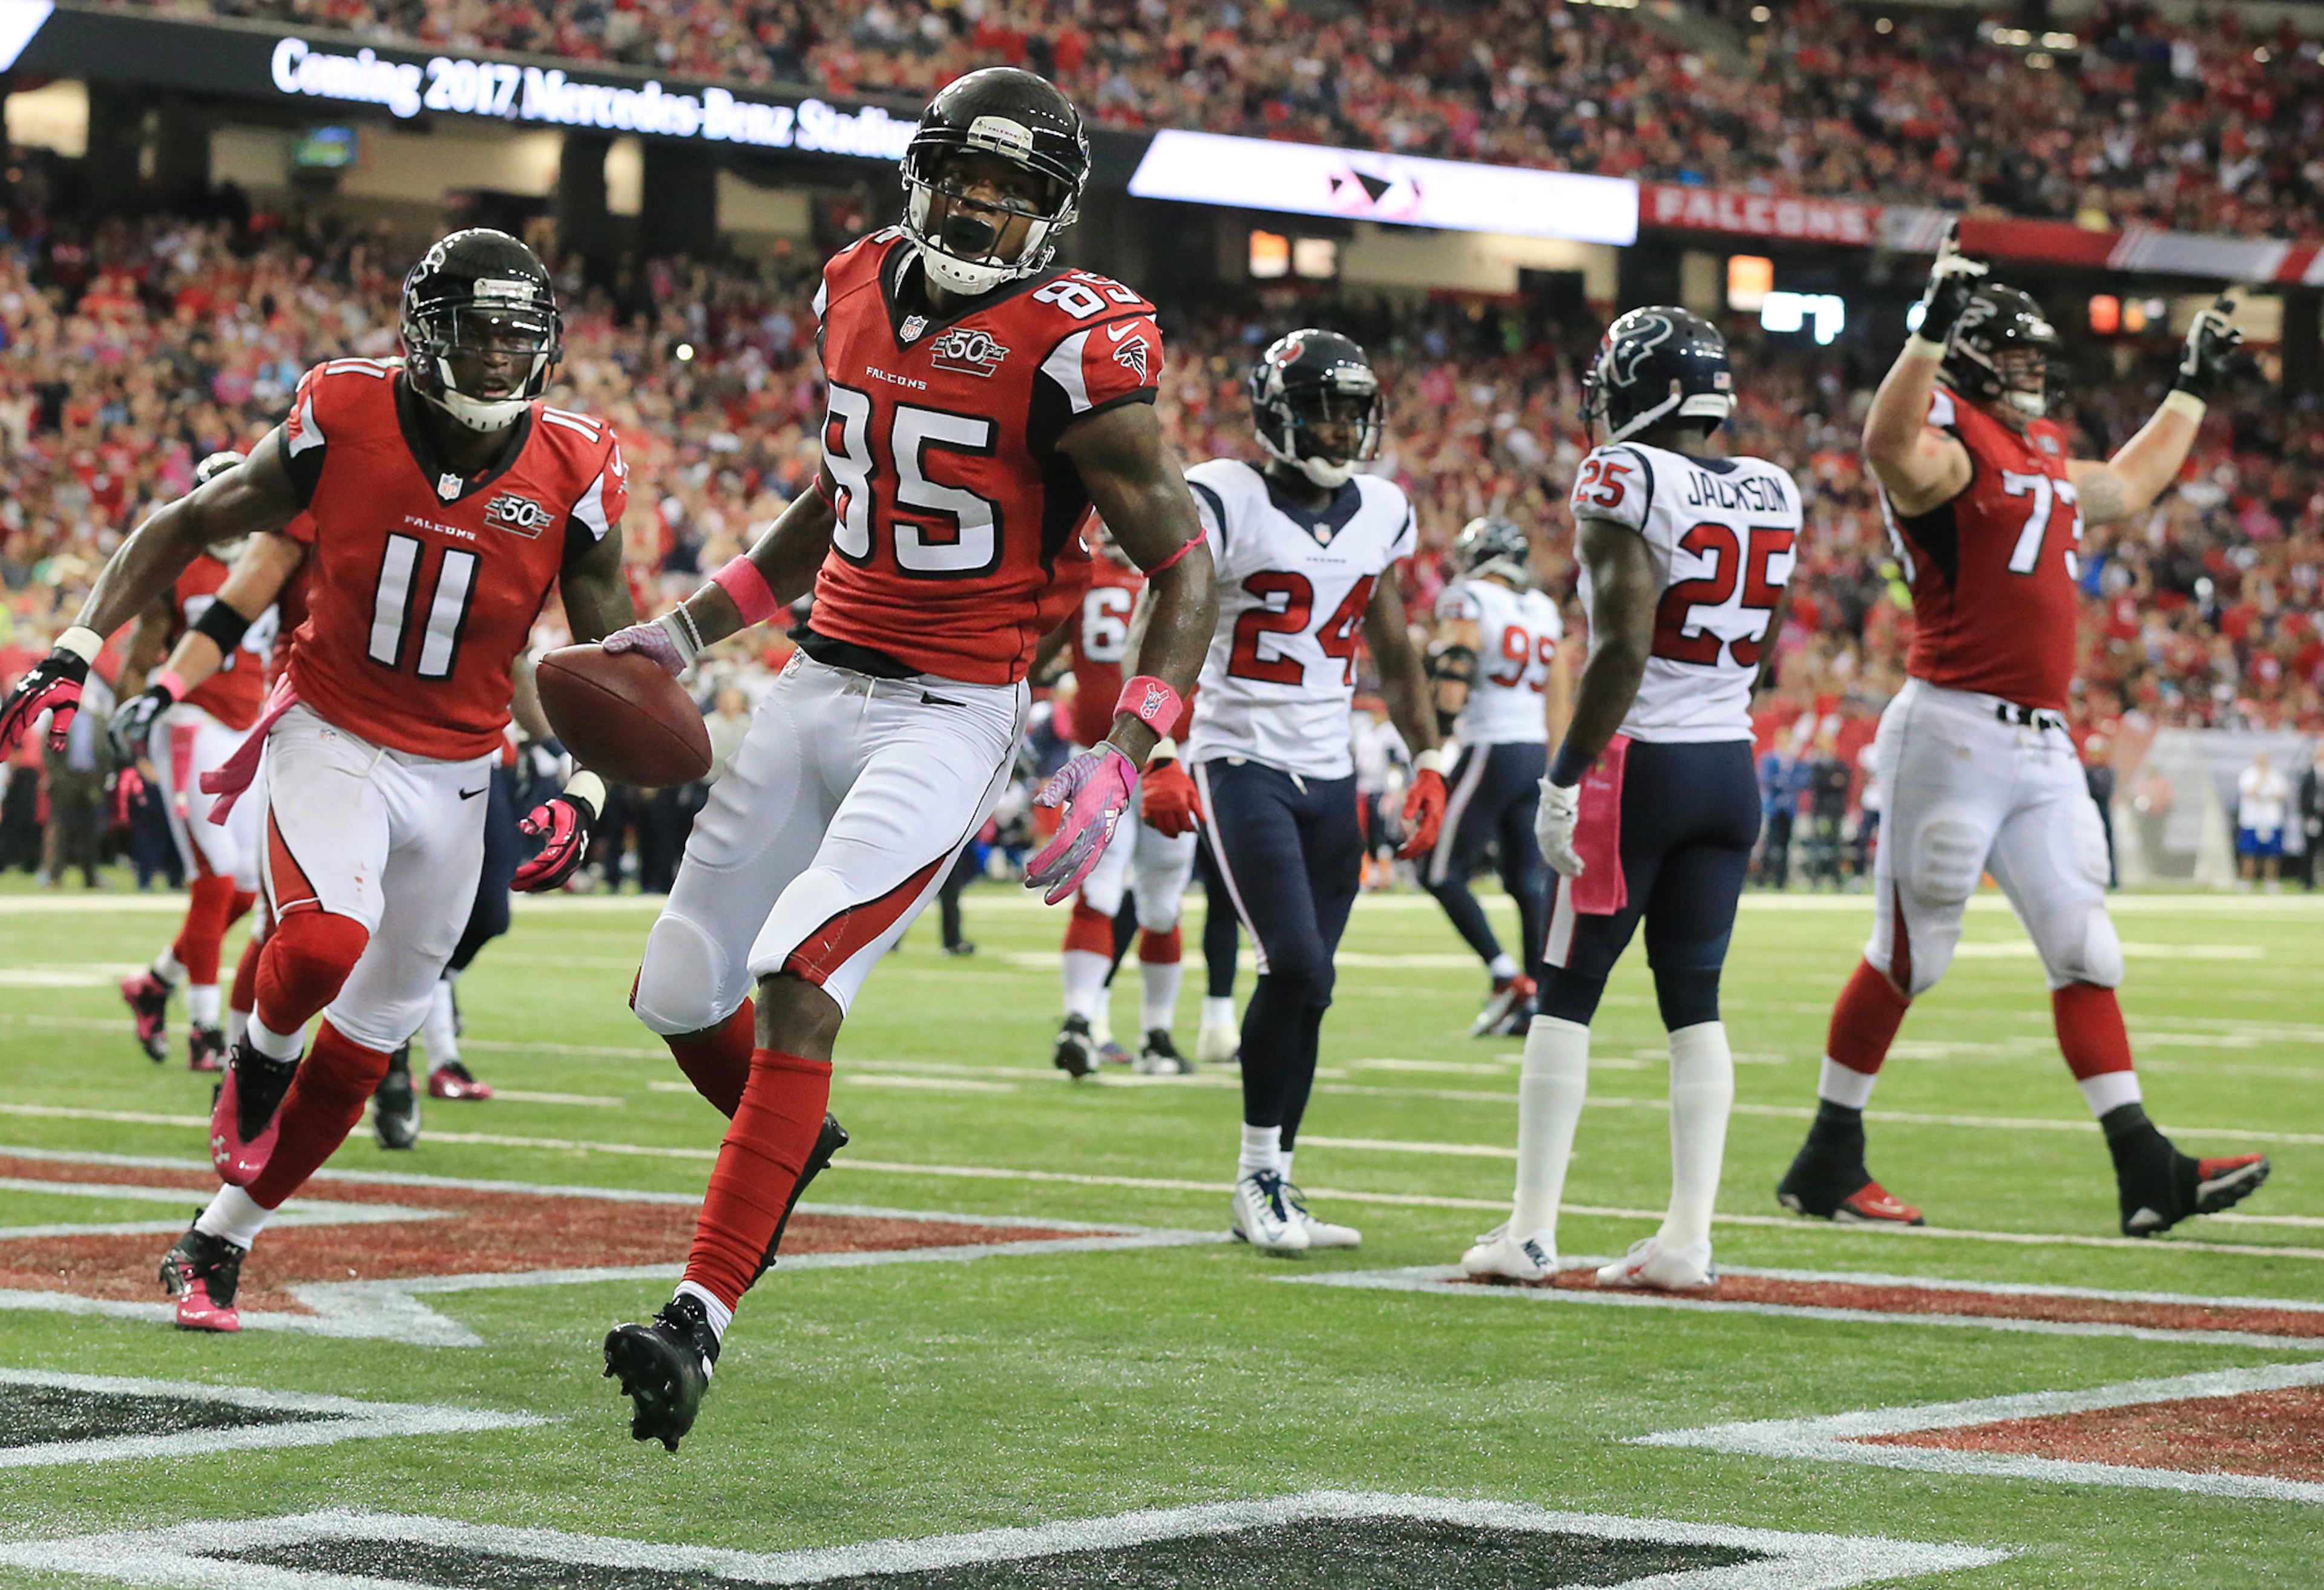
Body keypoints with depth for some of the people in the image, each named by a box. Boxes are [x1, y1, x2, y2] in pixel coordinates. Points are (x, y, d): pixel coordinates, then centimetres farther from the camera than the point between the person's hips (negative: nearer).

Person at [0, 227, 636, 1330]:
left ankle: (217, 1242, 27)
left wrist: (582, 800, -12)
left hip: (454, 772, 3)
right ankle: (261, 1054, 6)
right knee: (324, 942, -31)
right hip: (331, 735, -3)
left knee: (371, 1030, 10)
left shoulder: (570, 474, -11)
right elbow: (189, 525, -1)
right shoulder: (343, 420, -14)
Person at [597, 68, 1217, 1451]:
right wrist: (684, 635, 17)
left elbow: (1188, 571, -9)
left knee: (796, 983, -22)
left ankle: (702, 1320, -19)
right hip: (821, 686, 7)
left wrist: (1122, 766, -20)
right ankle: (791, 1146, 43)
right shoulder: (861, 294, 6)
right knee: (681, 998, 10)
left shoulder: (1077, 351, -14)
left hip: (953, 716, -7)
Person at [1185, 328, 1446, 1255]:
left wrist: (1430, 761, 12)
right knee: (1297, 968, -17)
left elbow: (1395, 654, 19)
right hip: (1243, 763, -6)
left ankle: (1272, 1192, 15)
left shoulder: (1379, 513, 8)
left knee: (1307, 988, 5)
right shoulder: (1226, 503, -11)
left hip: (1330, 777, 6)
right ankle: (1259, 1179, -3)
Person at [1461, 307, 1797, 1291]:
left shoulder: (1625, 482, -12)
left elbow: (1624, 648, -19)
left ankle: (1531, 1231, 3)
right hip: (1733, 765, 6)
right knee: (1694, 1000, 8)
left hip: (1640, 763, -6)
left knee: (1567, 995, 3)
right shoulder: (1770, 496, 8)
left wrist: (1565, 777, -16)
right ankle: (1689, 1238, 5)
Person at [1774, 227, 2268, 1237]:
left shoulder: (2042, 454, 19)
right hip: (1956, 732, -9)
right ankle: (1828, 1162, 10)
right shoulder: (1950, 446, -10)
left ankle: (2145, 1171, 6)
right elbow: (1890, 446, -35)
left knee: (2084, 952, 5)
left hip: (2043, 743, 9)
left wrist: (2193, 390, 41)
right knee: (1909, 954, -1)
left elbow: (2126, 490, 39)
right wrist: (1934, 327, -41)